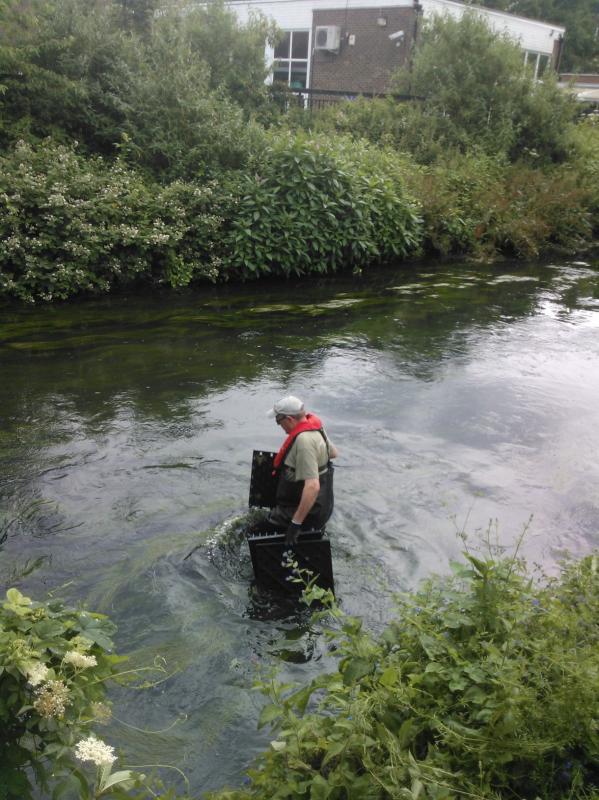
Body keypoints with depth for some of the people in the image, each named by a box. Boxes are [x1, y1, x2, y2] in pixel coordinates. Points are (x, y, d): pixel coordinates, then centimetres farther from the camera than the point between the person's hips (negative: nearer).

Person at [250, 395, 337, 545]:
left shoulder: (303, 440, -29)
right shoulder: (314, 426, 0)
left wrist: (296, 523, -30)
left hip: (306, 511, -10)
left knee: (254, 532, -7)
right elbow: (333, 452, 19)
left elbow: (312, 486, -34)